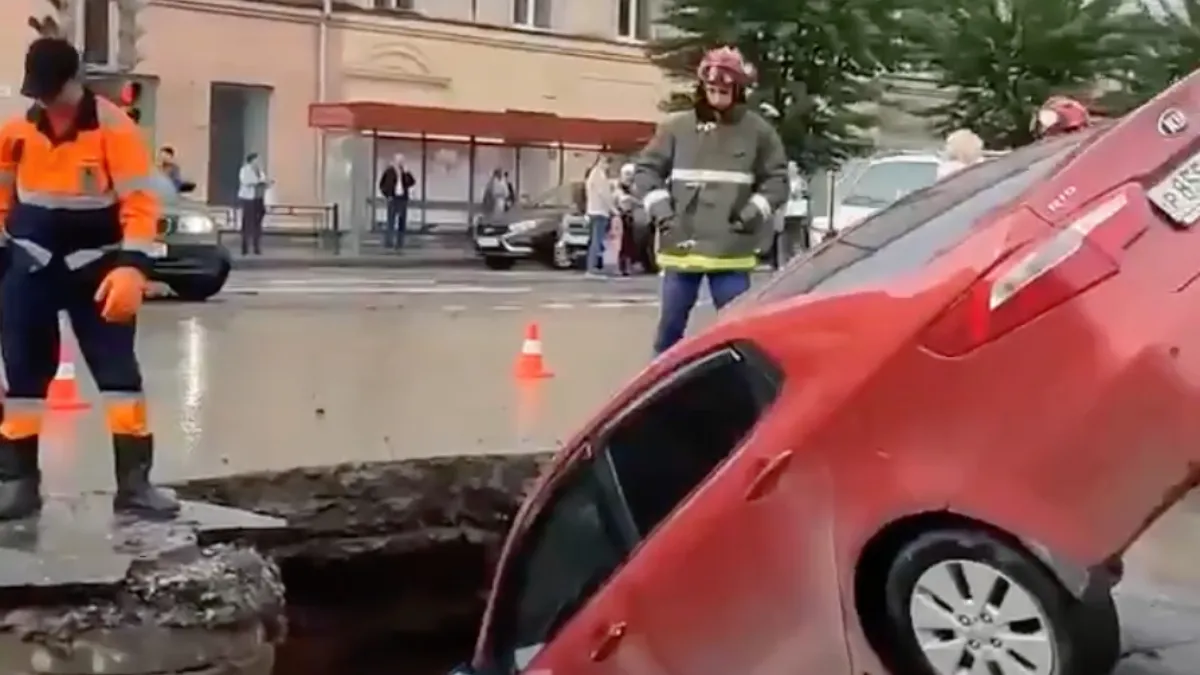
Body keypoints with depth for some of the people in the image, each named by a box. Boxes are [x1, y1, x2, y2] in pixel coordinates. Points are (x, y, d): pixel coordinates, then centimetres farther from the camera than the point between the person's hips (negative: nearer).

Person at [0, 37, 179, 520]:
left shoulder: (114, 128, -14)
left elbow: (141, 203, -16)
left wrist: (131, 267, -26)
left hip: (96, 269, -3)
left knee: (120, 373, -4)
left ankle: (133, 481, 1)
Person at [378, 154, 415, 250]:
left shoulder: (404, 172, 10)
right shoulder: (389, 171, -3)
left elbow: (412, 182, 1)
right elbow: (382, 184, -1)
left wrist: (406, 173, -7)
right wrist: (386, 195, -6)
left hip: (403, 199, 5)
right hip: (393, 199, -5)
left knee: (402, 221, 4)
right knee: (391, 221, -8)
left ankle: (399, 243, 8)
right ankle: (388, 242, -6)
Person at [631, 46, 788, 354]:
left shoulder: (758, 131, 0)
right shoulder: (677, 127, 3)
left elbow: (777, 179, 6)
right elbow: (646, 168, 9)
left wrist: (756, 210, -8)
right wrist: (659, 207, -3)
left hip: (732, 248, -2)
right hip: (682, 243, 2)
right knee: (671, 321, 9)